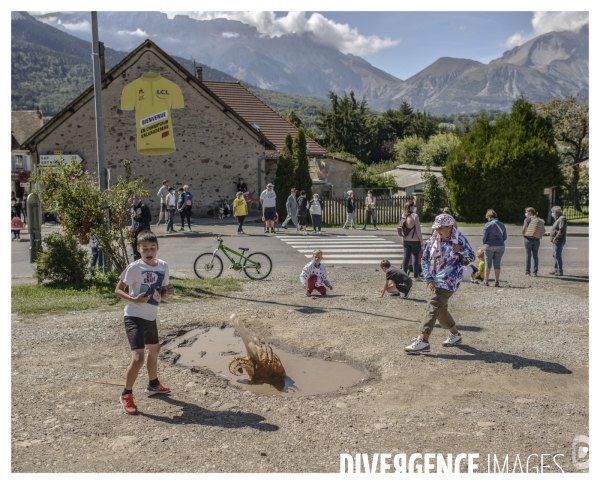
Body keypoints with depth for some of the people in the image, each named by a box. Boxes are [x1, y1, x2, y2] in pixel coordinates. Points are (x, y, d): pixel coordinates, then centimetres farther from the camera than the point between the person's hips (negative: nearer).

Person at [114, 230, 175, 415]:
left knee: (154, 350, 26)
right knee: (138, 358, -16)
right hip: (134, 317, -7)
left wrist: (168, 292, -14)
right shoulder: (134, 267, -16)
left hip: (151, 317, 8)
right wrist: (134, 299, -26)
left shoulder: (163, 266, 0)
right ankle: (126, 395, 5)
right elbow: (118, 289, -11)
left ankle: (153, 384, 50)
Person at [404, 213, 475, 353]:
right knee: (441, 308, 16)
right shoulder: (433, 239, 4)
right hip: (436, 280, 7)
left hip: (449, 280, -7)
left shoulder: (459, 239, -9)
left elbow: (471, 257, 0)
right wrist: (429, 278, -5)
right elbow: (425, 259, 5)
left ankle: (423, 341, -19)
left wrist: (460, 250, -19)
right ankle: (455, 334, 36)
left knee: (433, 306, -16)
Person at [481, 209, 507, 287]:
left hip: (489, 246, -3)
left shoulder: (488, 225, -8)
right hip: (500, 246, 3)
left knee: (488, 262, 7)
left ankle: (486, 280, 10)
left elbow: (484, 237, -8)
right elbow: (505, 237, 12)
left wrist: (485, 244, 11)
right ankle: (497, 282, 6)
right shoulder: (502, 225, 6)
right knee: (497, 264, 7)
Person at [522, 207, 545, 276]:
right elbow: (544, 230, 9)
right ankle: (535, 272, 10)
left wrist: (523, 236, 0)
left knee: (528, 255, 1)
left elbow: (523, 229, -13)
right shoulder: (540, 220, 9)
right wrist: (539, 236, 13)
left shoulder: (528, 219, -6)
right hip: (537, 240, 4)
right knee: (535, 255, 10)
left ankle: (527, 271, 0)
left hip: (528, 239, -4)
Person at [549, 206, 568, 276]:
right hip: (555, 241, 11)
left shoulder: (562, 219, -14)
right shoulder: (558, 219, 18)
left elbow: (561, 230, -23)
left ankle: (560, 271, -7)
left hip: (559, 241, -11)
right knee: (555, 255, 16)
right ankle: (556, 270, 23)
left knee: (558, 255, -10)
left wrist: (556, 238, -25)